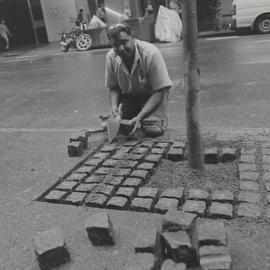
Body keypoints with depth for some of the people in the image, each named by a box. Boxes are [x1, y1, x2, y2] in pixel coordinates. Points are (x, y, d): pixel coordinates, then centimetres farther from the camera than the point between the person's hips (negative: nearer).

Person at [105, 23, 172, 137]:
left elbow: (160, 91, -24)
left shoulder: (151, 54, -27)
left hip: (152, 95, -4)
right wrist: (114, 105, -22)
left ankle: (160, 118, 9)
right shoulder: (111, 57, -14)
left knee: (153, 130, -27)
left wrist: (139, 117, -33)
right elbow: (113, 88, 1)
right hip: (128, 96, 4)